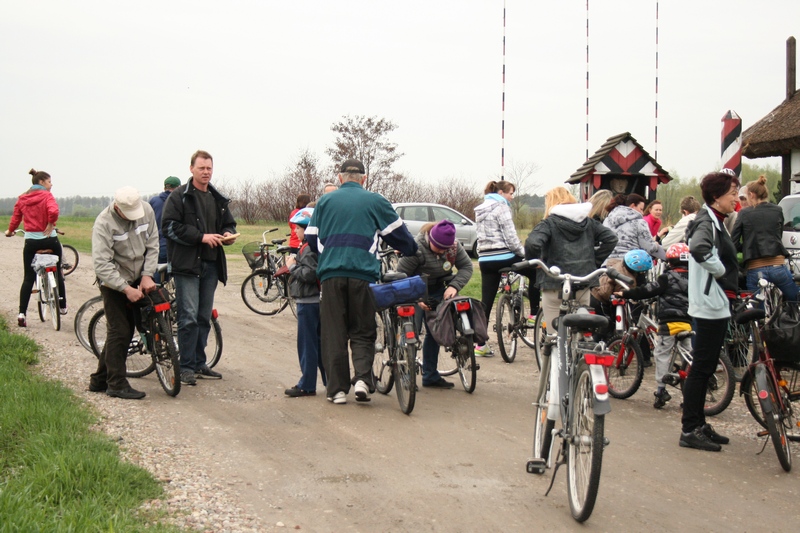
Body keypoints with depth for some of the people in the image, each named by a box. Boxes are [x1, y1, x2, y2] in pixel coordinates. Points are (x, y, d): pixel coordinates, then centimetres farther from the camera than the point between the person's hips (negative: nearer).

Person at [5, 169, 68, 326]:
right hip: (49, 240, -3)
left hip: (31, 241, 3)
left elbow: (15, 217, 7)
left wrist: (10, 231, 23)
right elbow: (53, 211, -25)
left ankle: (22, 313, -6)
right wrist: (50, 224, -9)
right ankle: (62, 306, 24)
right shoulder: (46, 196, -7)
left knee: (28, 278, 4)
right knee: (58, 273, 17)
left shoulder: (22, 198, 5)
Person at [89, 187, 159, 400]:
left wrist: (147, 275, -12)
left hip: (137, 279, 6)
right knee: (119, 332, -8)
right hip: (114, 283, -6)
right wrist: (126, 289, -29)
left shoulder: (146, 210, -9)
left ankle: (100, 380, 21)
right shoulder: (104, 223, -23)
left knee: (126, 331, 10)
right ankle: (117, 385, 1)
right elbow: (102, 265, -26)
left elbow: (152, 245, -1)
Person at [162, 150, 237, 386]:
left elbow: (229, 223, 27)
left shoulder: (218, 199, 17)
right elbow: (170, 226, -11)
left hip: (211, 265, 6)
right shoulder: (179, 196, -3)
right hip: (186, 264, -6)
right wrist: (201, 237, -17)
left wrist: (228, 234, 2)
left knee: (204, 318, 11)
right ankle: (187, 367, -5)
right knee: (189, 317, -10)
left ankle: (199, 364, 19)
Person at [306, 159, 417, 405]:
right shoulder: (375, 201, 9)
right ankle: (363, 378, -11)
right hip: (363, 273, -1)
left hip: (330, 273, 1)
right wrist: (412, 253, 32)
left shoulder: (325, 201, 14)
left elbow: (311, 239, 16)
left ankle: (337, 389, 3)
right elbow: (399, 234, 14)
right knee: (363, 332, 9)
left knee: (333, 333, 6)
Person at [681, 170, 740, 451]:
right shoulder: (707, 222, -15)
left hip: (717, 304, 10)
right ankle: (689, 430, -1)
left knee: (705, 367, 14)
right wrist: (720, 269, -22)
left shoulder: (716, 222, 16)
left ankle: (698, 425, 22)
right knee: (701, 367, -6)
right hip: (709, 304, -10)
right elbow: (699, 249, -36)